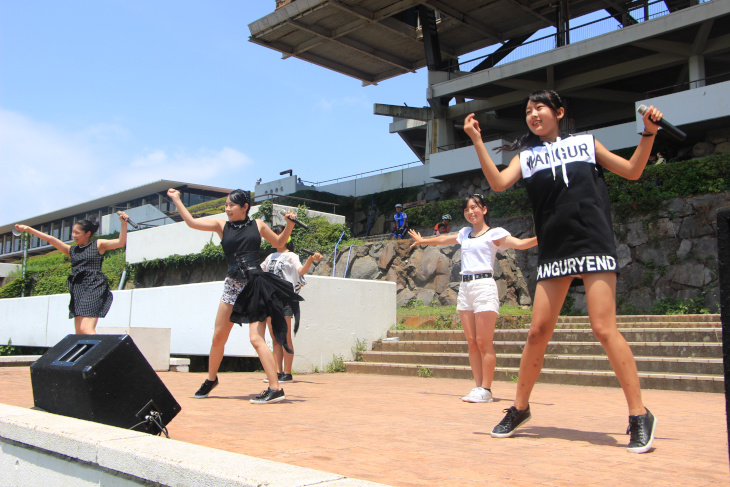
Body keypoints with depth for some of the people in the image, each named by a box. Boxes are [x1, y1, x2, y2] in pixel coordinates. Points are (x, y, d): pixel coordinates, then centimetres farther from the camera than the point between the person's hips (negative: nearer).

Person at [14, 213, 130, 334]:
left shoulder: (98, 245, 7)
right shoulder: (72, 250, 21)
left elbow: (121, 243, -6)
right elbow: (50, 239, 20)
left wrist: (124, 224, -19)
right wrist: (28, 229, 19)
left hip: (93, 289, -7)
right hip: (78, 291, 7)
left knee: (86, 329, -20)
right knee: (79, 332, 1)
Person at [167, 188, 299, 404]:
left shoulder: (257, 225, 7)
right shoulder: (221, 225, 9)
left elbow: (278, 242, 19)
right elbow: (191, 222, 5)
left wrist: (289, 225, 5)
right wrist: (176, 199, 9)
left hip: (257, 284, -3)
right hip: (232, 286, 4)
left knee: (256, 338, -15)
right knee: (218, 338, 9)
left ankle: (275, 389, -12)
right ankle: (211, 379, 34)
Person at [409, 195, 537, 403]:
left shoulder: (494, 233, 2)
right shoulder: (465, 233, 21)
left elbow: (519, 243, -12)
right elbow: (443, 239, 38)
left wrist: (539, 237, -30)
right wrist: (423, 241, 52)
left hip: (484, 285, -6)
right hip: (465, 287, 6)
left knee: (484, 343, -8)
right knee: (472, 343, 4)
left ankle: (485, 390, -3)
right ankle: (479, 387, 8)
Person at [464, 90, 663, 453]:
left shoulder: (586, 143, 15)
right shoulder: (526, 155, 17)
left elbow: (632, 171, 15)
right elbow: (499, 182, -1)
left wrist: (648, 133, 1)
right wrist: (477, 141, -8)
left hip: (593, 244, -2)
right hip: (553, 252, 2)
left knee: (604, 328, -11)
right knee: (538, 332, 1)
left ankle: (639, 416, 0)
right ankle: (519, 409, 17)